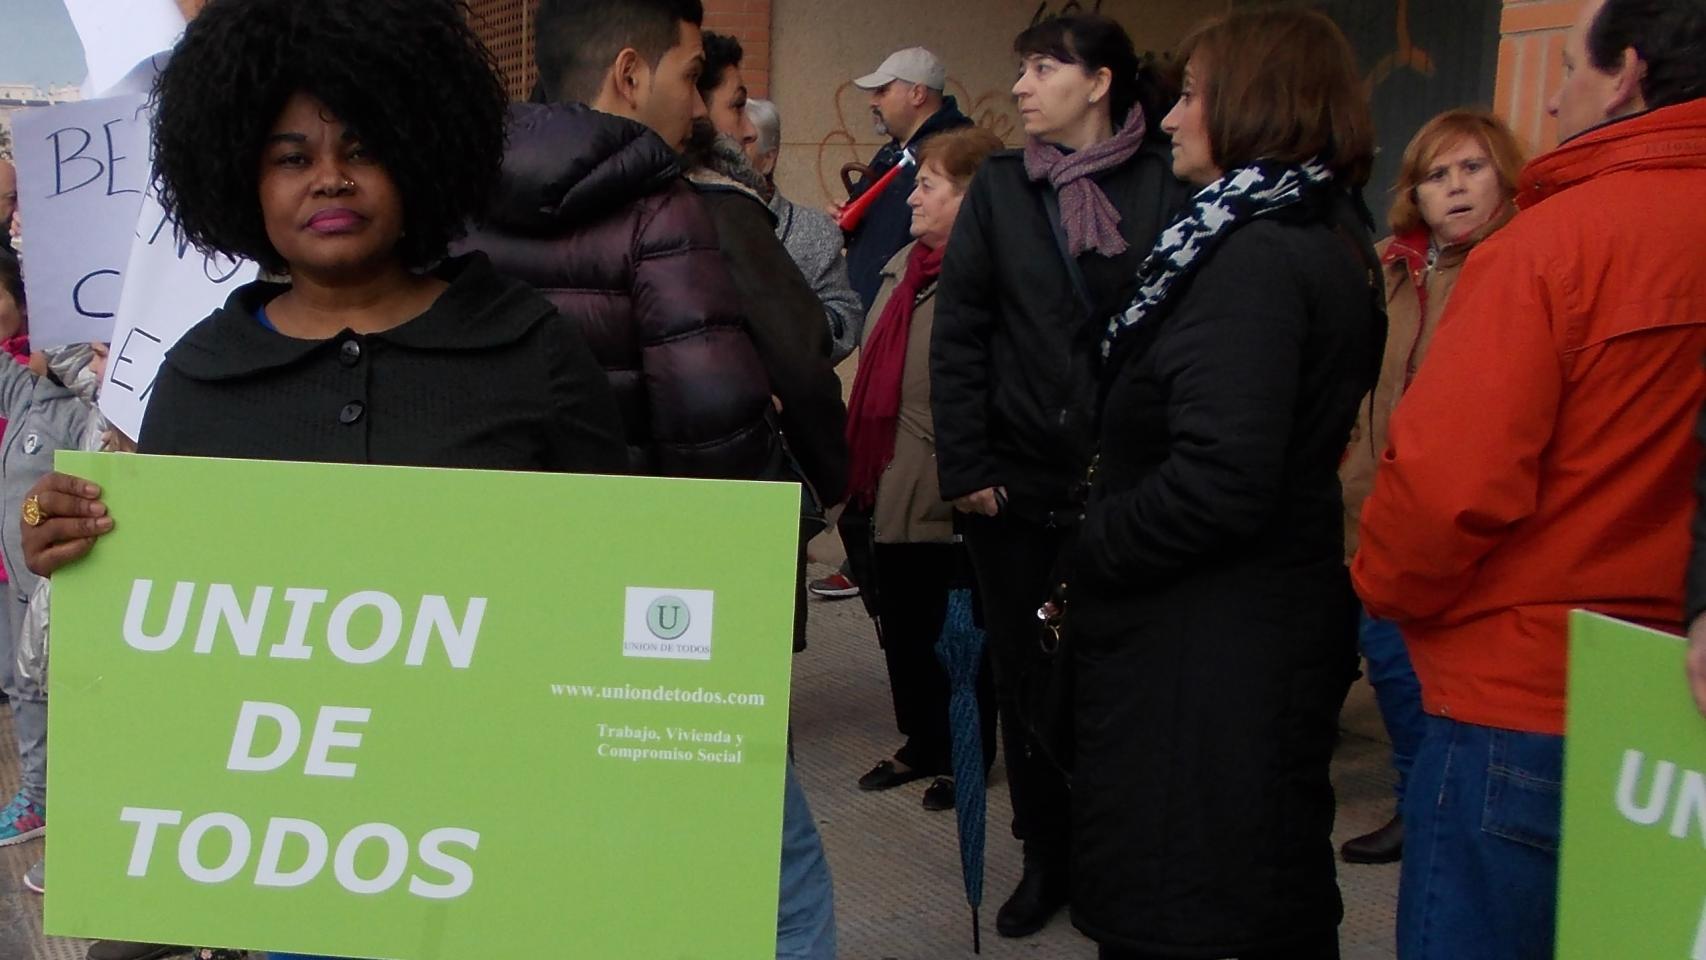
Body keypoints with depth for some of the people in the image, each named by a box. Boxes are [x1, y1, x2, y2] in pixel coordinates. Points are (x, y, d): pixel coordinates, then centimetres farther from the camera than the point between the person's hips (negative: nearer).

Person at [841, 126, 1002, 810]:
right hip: (892, 491, 9)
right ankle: (922, 744, 35)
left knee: (954, 634, 8)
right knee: (903, 626, 18)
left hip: (950, 499, -8)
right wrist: (862, 471, 20)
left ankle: (965, 756, 26)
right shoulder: (904, 266, 12)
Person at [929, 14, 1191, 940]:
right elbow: (958, 334, 2)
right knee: (1025, 672, 10)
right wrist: (964, 468, -5)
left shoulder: (1165, 189, -2)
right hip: (1016, 478, 3)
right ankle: (1045, 856, 26)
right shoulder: (1000, 187, 5)